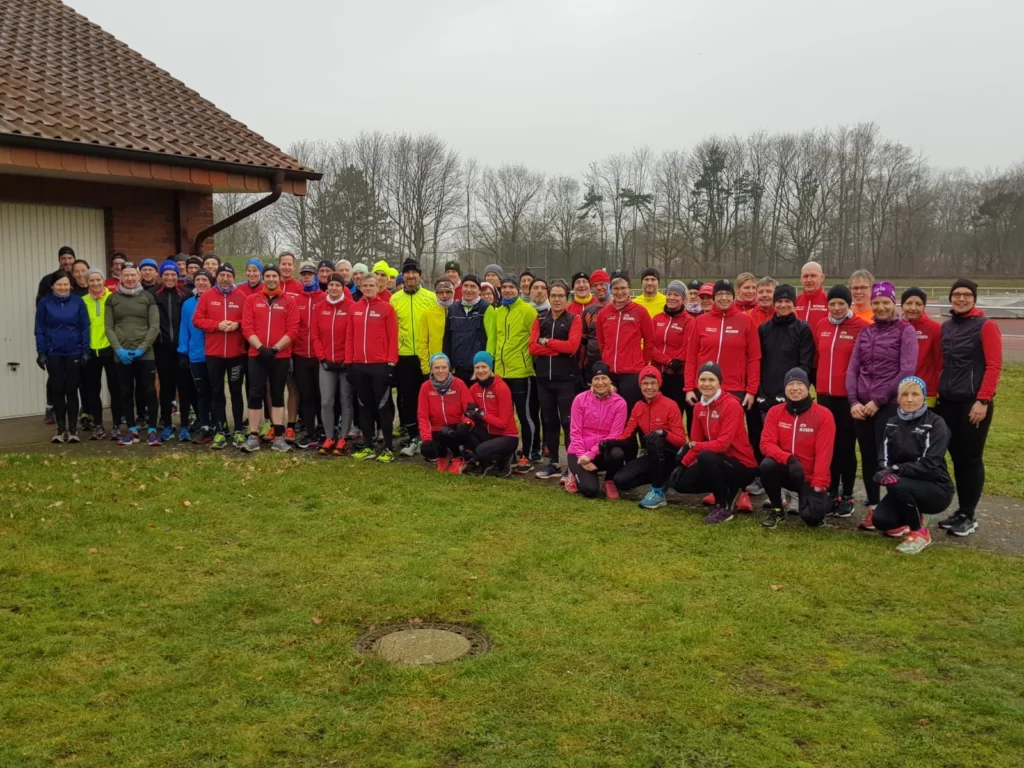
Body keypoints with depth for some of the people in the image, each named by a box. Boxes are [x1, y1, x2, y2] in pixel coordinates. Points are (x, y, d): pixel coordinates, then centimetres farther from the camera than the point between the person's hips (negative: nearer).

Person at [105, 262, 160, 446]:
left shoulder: (148, 297, 4)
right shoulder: (112, 299, 8)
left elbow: (155, 326, -1)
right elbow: (108, 327, 4)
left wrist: (142, 348, -11)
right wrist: (118, 349, -9)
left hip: (145, 353, -2)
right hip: (121, 354, 2)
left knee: (149, 391, -2)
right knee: (126, 392, 7)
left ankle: (152, 430, 5)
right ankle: (132, 430, 16)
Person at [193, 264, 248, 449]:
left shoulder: (242, 296, 1)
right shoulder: (207, 296, 2)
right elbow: (197, 320, -1)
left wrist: (237, 324, -16)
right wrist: (217, 324, -14)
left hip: (237, 353, -1)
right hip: (213, 353, 1)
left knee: (236, 391, 7)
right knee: (216, 392, 5)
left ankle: (238, 431, 14)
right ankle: (219, 432, 11)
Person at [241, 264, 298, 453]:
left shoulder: (289, 301, 2)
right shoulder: (252, 300, 5)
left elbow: (292, 330, -4)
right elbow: (247, 328, -2)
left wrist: (275, 348, -13)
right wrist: (260, 347, -14)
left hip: (280, 356, 0)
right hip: (256, 355, 0)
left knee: (277, 395, 7)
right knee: (255, 395, -2)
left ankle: (278, 438, 9)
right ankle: (253, 437, 3)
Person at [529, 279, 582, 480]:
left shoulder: (574, 320, -1)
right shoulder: (540, 319, 9)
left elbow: (572, 346, -16)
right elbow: (532, 347, -3)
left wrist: (546, 342, -9)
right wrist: (559, 349, -14)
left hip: (566, 378, -4)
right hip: (544, 378, 4)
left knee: (568, 421, -4)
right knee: (548, 420, 10)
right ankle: (553, 463, 20)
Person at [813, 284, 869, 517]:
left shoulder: (861, 327, -8)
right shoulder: (821, 326, 6)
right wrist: (818, 384, 12)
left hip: (848, 394, -4)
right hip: (825, 393, 5)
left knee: (846, 444, 3)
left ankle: (847, 496, 13)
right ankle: (831, 493, 20)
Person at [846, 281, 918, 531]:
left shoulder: (905, 331, -2)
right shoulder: (865, 332, 12)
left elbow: (906, 371, -10)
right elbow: (852, 368, 9)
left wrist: (878, 400, -13)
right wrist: (853, 401, -5)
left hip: (890, 405, -4)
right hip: (862, 405, 5)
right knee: (868, 457, 7)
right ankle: (873, 508, 19)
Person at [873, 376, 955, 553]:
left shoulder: (936, 423, -12)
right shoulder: (892, 423, 4)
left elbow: (930, 464, -21)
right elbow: (884, 458, -2)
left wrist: (896, 469, -29)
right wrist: (884, 471, -26)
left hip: (936, 489, -5)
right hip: (907, 487, 5)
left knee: (896, 484, -33)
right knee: (880, 520, -18)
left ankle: (920, 532, -11)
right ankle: (913, 518, 16)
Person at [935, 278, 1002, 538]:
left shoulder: (986, 326, -7)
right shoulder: (945, 328, 11)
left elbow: (994, 365, -12)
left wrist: (982, 400, -17)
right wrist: (936, 394, 8)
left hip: (973, 403, -5)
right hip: (947, 402, 5)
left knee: (971, 459, 1)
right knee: (957, 457, 10)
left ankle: (969, 516, 10)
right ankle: (961, 511, 20)